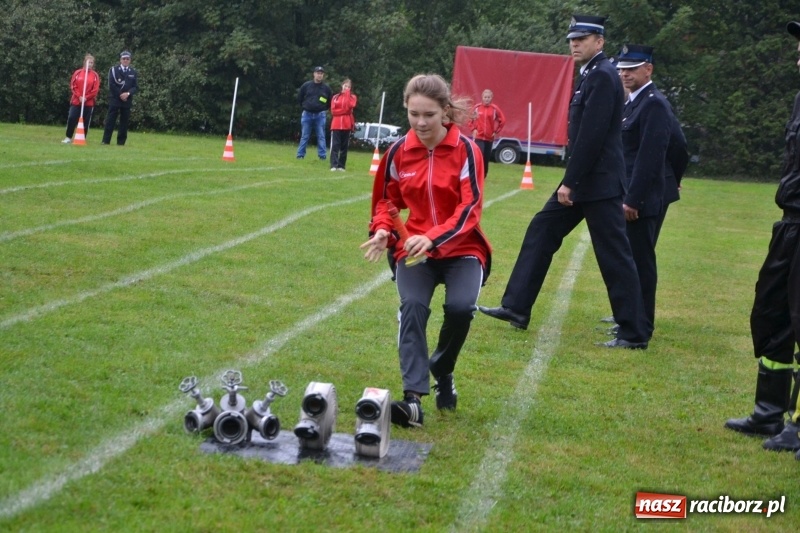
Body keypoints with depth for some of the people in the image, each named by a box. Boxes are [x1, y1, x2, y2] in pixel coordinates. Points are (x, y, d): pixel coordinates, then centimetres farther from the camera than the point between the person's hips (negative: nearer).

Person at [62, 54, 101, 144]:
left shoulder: (95, 75, 0)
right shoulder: (77, 73, 3)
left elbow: (96, 89, -4)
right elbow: (73, 86, 0)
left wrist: (86, 97, -12)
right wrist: (79, 96, -11)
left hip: (89, 102, 0)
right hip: (76, 101, 1)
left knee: (86, 121, 1)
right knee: (71, 118, -5)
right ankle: (68, 137, 7)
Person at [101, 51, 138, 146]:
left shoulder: (133, 72, 10)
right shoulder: (114, 69, 3)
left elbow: (136, 87, 4)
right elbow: (111, 85, -5)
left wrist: (128, 93, -13)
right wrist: (120, 95, -11)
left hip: (127, 100, 2)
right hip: (115, 99, -2)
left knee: (124, 122, 2)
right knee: (110, 120, -4)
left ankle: (121, 142, 6)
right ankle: (106, 141, -4)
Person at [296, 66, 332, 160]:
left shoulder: (326, 88, 3)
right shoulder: (306, 85, 2)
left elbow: (330, 102, 13)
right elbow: (299, 98, 13)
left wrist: (324, 110, 8)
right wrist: (305, 107, 12)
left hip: (320, 115, 0)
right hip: (307, 114, 0)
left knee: (321, 137, -1)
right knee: (304, 136, 3)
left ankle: (322, 156, 1)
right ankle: (300, 155, 7)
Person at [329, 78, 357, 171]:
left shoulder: (352, 97, 11)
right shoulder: (335, 97, 11)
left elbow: (351, 105, -11)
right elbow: (333, 110, 1)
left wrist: (347, 94, -8)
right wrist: (345, 110, -6)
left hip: (347, 125, 1)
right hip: (336, 124, -1)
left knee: (344, 146, 2)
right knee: (335, 146, -9)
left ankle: (341, 166, 5)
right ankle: (334, 165, -13)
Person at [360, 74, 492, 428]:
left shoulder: (465, 150, -10)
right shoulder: (398, 151, 0)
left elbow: (470, 208, -17)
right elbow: (386, 200, 14)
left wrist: (433, 237, -32)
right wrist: (382, 230, -8)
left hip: (461, 249, -2)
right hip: (413, 248, 2)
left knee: (461, 306, -28)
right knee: (413, 306, -26)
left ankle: (442, 372, 3)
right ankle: (413, 397, -33)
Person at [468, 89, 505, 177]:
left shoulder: (495, 108, -2)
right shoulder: (477, 108, -2)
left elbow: (502, 120, 6)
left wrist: (496, 131, 2)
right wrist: (473, 129, -1)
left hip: (489, 137, 2)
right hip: (479, 137, -1)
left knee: (486, 158, 6)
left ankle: (483, 177, 18)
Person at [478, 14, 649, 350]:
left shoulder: (602, 76, -16)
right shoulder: (591, 75, 15)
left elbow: (591, 136, -22)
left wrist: (570, 182, -20)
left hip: (598, 183, -10)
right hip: (584, 181, 10)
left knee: (614, 255, -5)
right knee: (541, 232, 13)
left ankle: (633, 334, 1)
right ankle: (516, 308, 18)